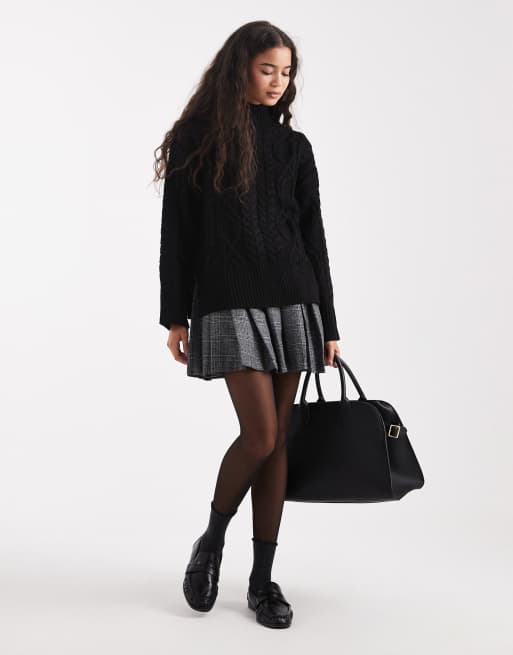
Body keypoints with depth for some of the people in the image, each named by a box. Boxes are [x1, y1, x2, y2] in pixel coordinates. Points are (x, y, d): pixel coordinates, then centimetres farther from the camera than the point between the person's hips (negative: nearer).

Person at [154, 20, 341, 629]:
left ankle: (263, 579, 15)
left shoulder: (294, 146, 12)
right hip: (230, 305, -4)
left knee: (277, 440, 4)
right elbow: (177, 233, 1)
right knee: (260, 434, -12)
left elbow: (313, 237, 11)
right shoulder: (197, 140, 3)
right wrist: (175, 316, -4)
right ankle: (210, 543, 15)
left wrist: (327, 323, 8)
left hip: (290, 304, 4)